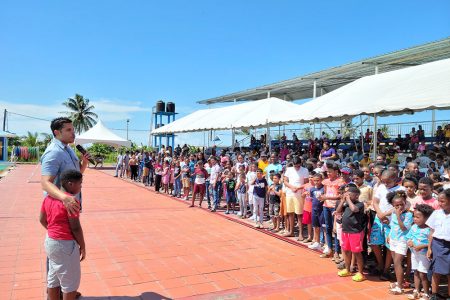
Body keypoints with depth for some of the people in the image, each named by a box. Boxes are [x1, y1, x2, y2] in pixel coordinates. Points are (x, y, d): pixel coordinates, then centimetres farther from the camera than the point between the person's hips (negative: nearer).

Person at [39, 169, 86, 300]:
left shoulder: (49, 197, 2)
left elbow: (42, 219, 12)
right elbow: (75, 227, -21)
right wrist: (83, 247, -10)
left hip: (50, 241, 9)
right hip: (65, 245, -9)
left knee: (53, 278, 20)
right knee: (71, 281, 7)